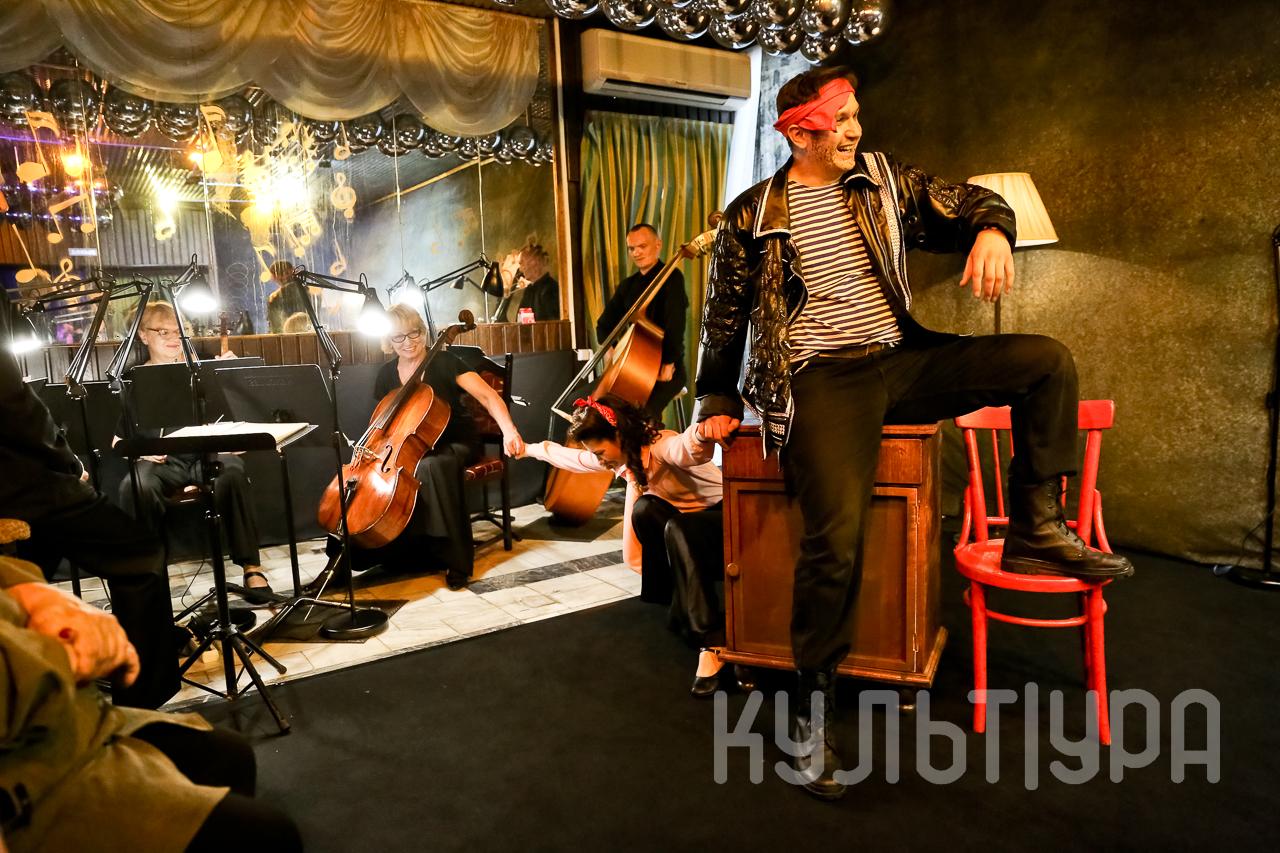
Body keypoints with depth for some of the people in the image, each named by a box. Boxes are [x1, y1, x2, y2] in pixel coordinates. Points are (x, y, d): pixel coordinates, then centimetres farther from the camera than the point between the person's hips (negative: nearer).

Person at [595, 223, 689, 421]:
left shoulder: (672, 277, -8)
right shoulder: (628, 285, 14)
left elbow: (675, 323, -21)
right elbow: (604, 324, 17)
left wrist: (668, 363, -26)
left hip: (665, 369, -7)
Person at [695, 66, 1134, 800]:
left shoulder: (885, 181, 14)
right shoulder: (752, 216, 5)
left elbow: (966, 203, 11)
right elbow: (725, 317, 11)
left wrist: (990, 229, -14)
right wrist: (719, 402, 11)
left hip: (903, 361, 5)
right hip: (823, 378, -4)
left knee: (1048, 359, -10)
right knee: (837, 533, -24)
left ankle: (1036, 528, 3)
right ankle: (814, 706, -6)